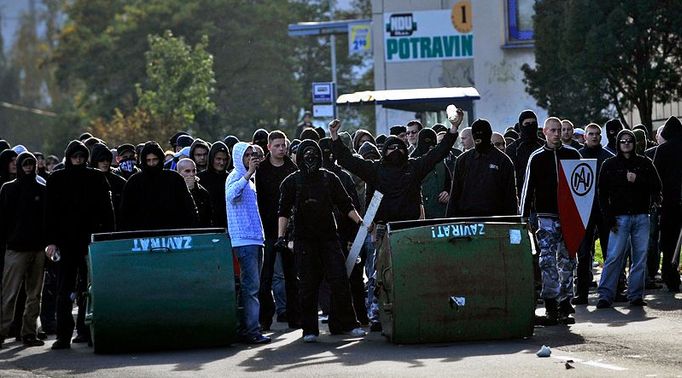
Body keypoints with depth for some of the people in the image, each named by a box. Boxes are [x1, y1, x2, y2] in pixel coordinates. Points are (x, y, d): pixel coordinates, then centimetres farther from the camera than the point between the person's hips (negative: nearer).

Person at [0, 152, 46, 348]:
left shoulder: (42, 190, 11)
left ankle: (29, 332, 9)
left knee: (34, 294, 5)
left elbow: (48, 219, 13)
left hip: (38, 249, 3)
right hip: (16, 248, -3)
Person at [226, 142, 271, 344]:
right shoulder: (236, 176, -5)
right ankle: (251, 330, -15)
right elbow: (231, 194, -29)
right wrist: (248, 174, -30)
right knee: (251, 285, -14)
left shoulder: (249, 179, 21)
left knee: (251, 285, 11)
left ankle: (246, 328, 15)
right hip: (244, 238, -10)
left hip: (255, 238, 10)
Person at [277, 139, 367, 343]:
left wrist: (360, 222, 1)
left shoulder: (329, 179, 8)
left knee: (339, 280, -4)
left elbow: (345, 205, 11)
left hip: (328, 237, 1)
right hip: (304, 240, -1)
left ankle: (347, 324, 4)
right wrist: (281, 235, -11)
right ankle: (309, 329, 6)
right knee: (308, 284, -1)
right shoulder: (292, 181, 4)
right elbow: (284, 211, 0)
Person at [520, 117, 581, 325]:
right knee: (548, 261, -8)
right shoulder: (537, 158, 7)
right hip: (547, 217, -1)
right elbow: (528, 188, 5)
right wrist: (524, 216, -3)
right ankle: (551, 306, -5)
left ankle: (565, 305, 9)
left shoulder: (573, 155, 9)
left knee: (567, 262, 4)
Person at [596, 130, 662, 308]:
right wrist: (609, 218, -7)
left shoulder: (644, 163, 11)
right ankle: (605, 295, -6)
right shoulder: (609, 164, 5)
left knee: (640, 257, 2)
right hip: (620, 217, -2)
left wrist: (637, 180, -11)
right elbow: (603, 193, 2)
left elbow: (656, 185, 4)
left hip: (641, 217, 2)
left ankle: (636, 295, 9)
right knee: (614, 256, -9)